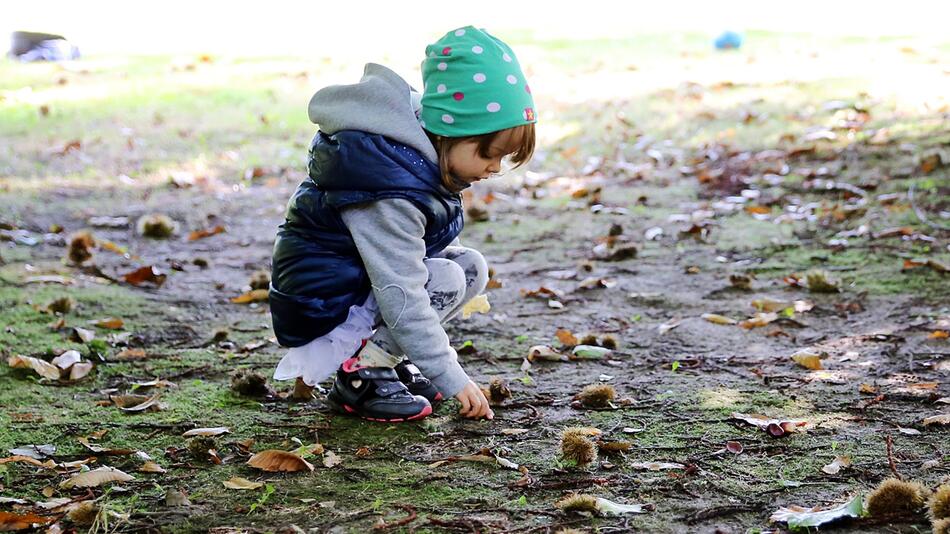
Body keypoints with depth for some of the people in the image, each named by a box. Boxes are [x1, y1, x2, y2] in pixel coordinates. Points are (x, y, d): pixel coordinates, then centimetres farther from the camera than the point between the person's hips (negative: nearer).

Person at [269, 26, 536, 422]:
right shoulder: (388, 195, -32)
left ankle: (388, 358, 6)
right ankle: (360, 377, -13)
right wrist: (453, 380, -28)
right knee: (447, 280, -23)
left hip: (368, 277, 10)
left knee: (472, 267, -2)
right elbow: (402, 300, -31)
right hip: (321, 304, -10)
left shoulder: (420, 155, -2)